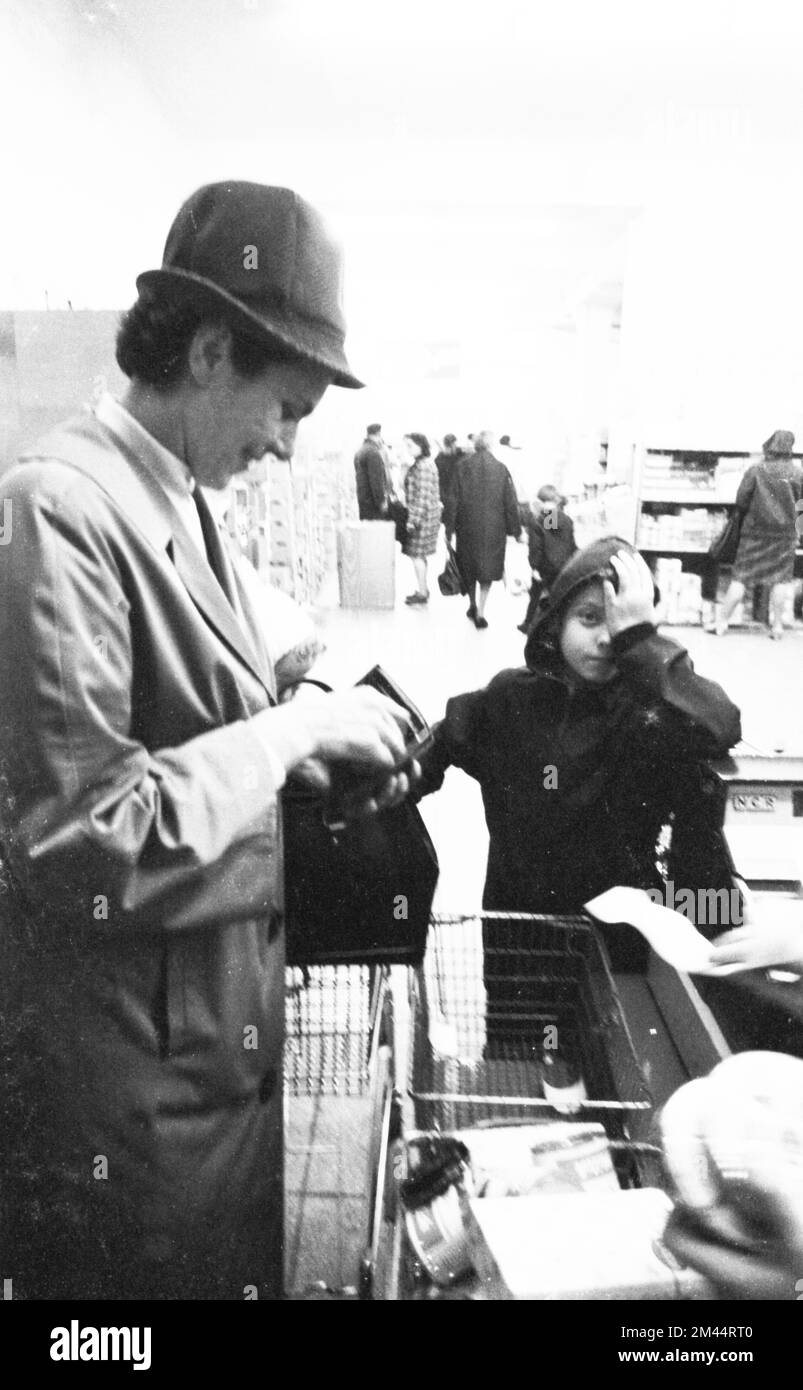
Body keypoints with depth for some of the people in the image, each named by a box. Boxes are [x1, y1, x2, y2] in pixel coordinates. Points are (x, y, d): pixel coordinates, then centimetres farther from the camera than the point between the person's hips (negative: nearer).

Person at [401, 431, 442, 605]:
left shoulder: (422, 466, -18)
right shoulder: (426, 463, 14)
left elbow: (422, 495, -21)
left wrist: (413, 519, -20)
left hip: (422, 516, -10)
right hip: (429, 515, 10)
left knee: (416, 554, -3)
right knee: (420, 555, 16)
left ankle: (422, 593, 3)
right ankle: (423, 589, 24)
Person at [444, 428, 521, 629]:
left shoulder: (463, 467, -6)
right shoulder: (500, 469, -6)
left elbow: (453, 499, -5)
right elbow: (510, 502, -3)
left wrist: (449, 526, 2)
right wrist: (515, 530, 4)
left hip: (467, 526, 1)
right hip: (493, 528, -1)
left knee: (468, 566, 18)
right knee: (488, 567, 8)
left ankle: (473, 605, 31)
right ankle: (480, 612, 0)